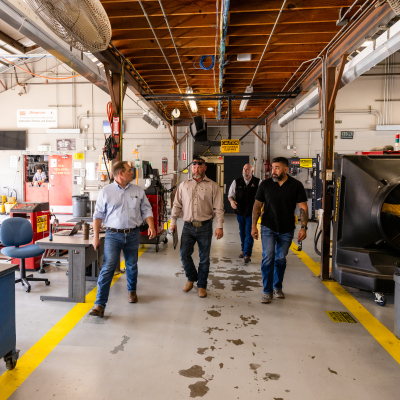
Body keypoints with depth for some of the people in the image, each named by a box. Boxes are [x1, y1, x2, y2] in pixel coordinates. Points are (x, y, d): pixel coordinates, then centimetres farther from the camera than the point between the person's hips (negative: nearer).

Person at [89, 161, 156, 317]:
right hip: (113, 235, -3)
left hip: (133, 234, 3)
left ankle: (132, 291, 39)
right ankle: (100, 304, -2)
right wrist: (96, 236, -3)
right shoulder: (105, 191, 0)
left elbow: (146, 210, 9)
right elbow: (98, 215, 2)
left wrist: (151, 226, -7)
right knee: (108, 268, -8)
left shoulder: (138, 191, 8)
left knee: (132, 266, 15)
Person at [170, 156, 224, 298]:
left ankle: (202, 285, 23)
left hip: (205, 227, -2)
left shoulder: (213, 186, 2)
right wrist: (173, 221, 8)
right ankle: (191, 278, 28)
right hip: (188, 226, 2)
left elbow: (218, 208, -3)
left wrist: (219, 226, -9)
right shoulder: (184, 185, 10)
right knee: (184, 254, 1)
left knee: (204, 258, 6)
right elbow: (177, 204, 13)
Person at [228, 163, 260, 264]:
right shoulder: (236, 182, 3)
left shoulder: (258, 182, -2)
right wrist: (231, 201, -16)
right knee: (242, 232, 16)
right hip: (240, 211, 3)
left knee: (249, 233, -5)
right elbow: (230, 194, 6)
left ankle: (247, 254, 1)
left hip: (251, 212, -3)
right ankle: (243, 250, 34)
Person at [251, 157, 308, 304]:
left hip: (287, 230, 1)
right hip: (268, 228, 0)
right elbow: (257, 205, 3)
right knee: (268, 257, -8)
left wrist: (303, 227, -12)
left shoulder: (296, 185, -4)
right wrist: (254, 226, 0)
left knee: (281, 259, 12)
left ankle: (277, 287, 31)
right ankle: (267, 291, 5)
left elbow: (303, 207, -3)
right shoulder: (265, 184, -3)